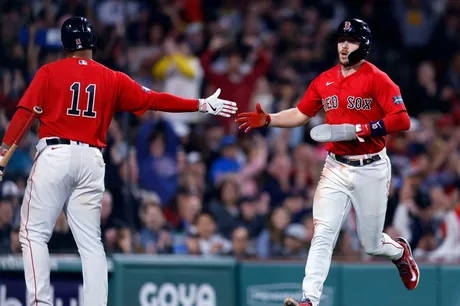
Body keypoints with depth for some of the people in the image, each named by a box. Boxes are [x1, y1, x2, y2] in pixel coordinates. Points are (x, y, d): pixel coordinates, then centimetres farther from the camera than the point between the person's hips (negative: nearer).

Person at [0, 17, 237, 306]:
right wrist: (201, 105, 15)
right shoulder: (112, 79, 10)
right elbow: (153, 100, 8)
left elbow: (24, 112, -5)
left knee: (34, 232, 3)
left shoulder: (49, 72, 4)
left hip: (54, 155, -3)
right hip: (91, 161, 3)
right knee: (90, 242, 7)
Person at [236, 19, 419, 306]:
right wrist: (267, 119, -3)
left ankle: (400, 252, 43)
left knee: (371, 245, 8)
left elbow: (402, 120, -15)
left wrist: (364, 129, -23)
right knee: (323, 235, -12)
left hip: (371, 170, -4)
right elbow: (301, 114, 12)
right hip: (336, 168, 4)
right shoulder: (325, 80, 8)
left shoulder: (377, 79, -9)